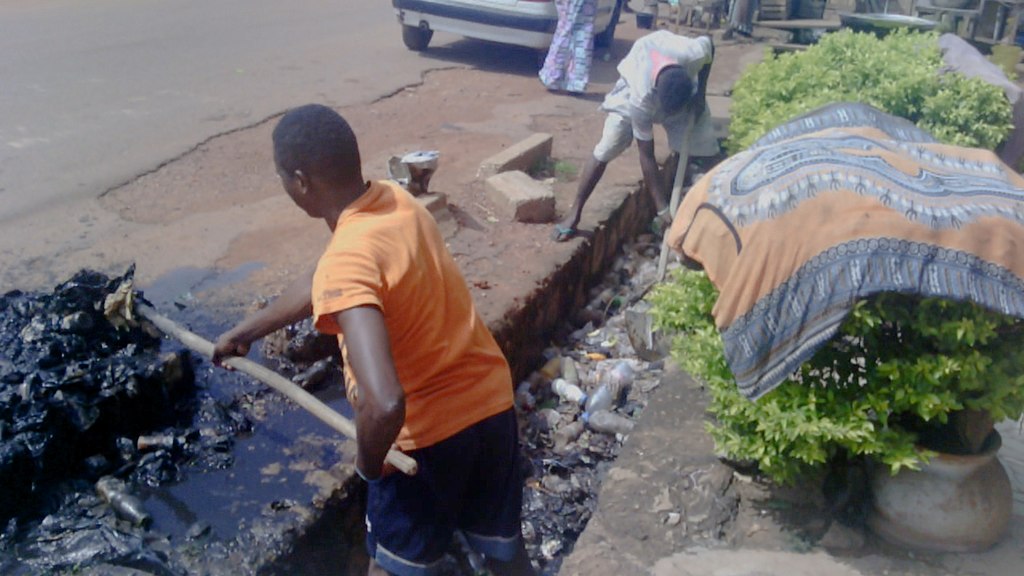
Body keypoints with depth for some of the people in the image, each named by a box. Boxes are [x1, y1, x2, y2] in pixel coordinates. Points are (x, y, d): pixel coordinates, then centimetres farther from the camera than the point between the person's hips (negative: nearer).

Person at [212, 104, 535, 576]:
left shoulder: (348, 262, -28)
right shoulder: (396, 201, -2)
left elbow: (384, 403, -38)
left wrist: (368, 462, -16)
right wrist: (245, 331, 25)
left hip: (427, 433, -7)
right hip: (492, 402, 7)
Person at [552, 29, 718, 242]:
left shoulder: (693, 54, -41)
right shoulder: (640, 95, -44)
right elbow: (647, 155, -35)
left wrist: (700, 94, -17)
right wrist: (661, 208, -34)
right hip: (636, 86, -4)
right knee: (604, 152, -14)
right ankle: (573, 215, -5)